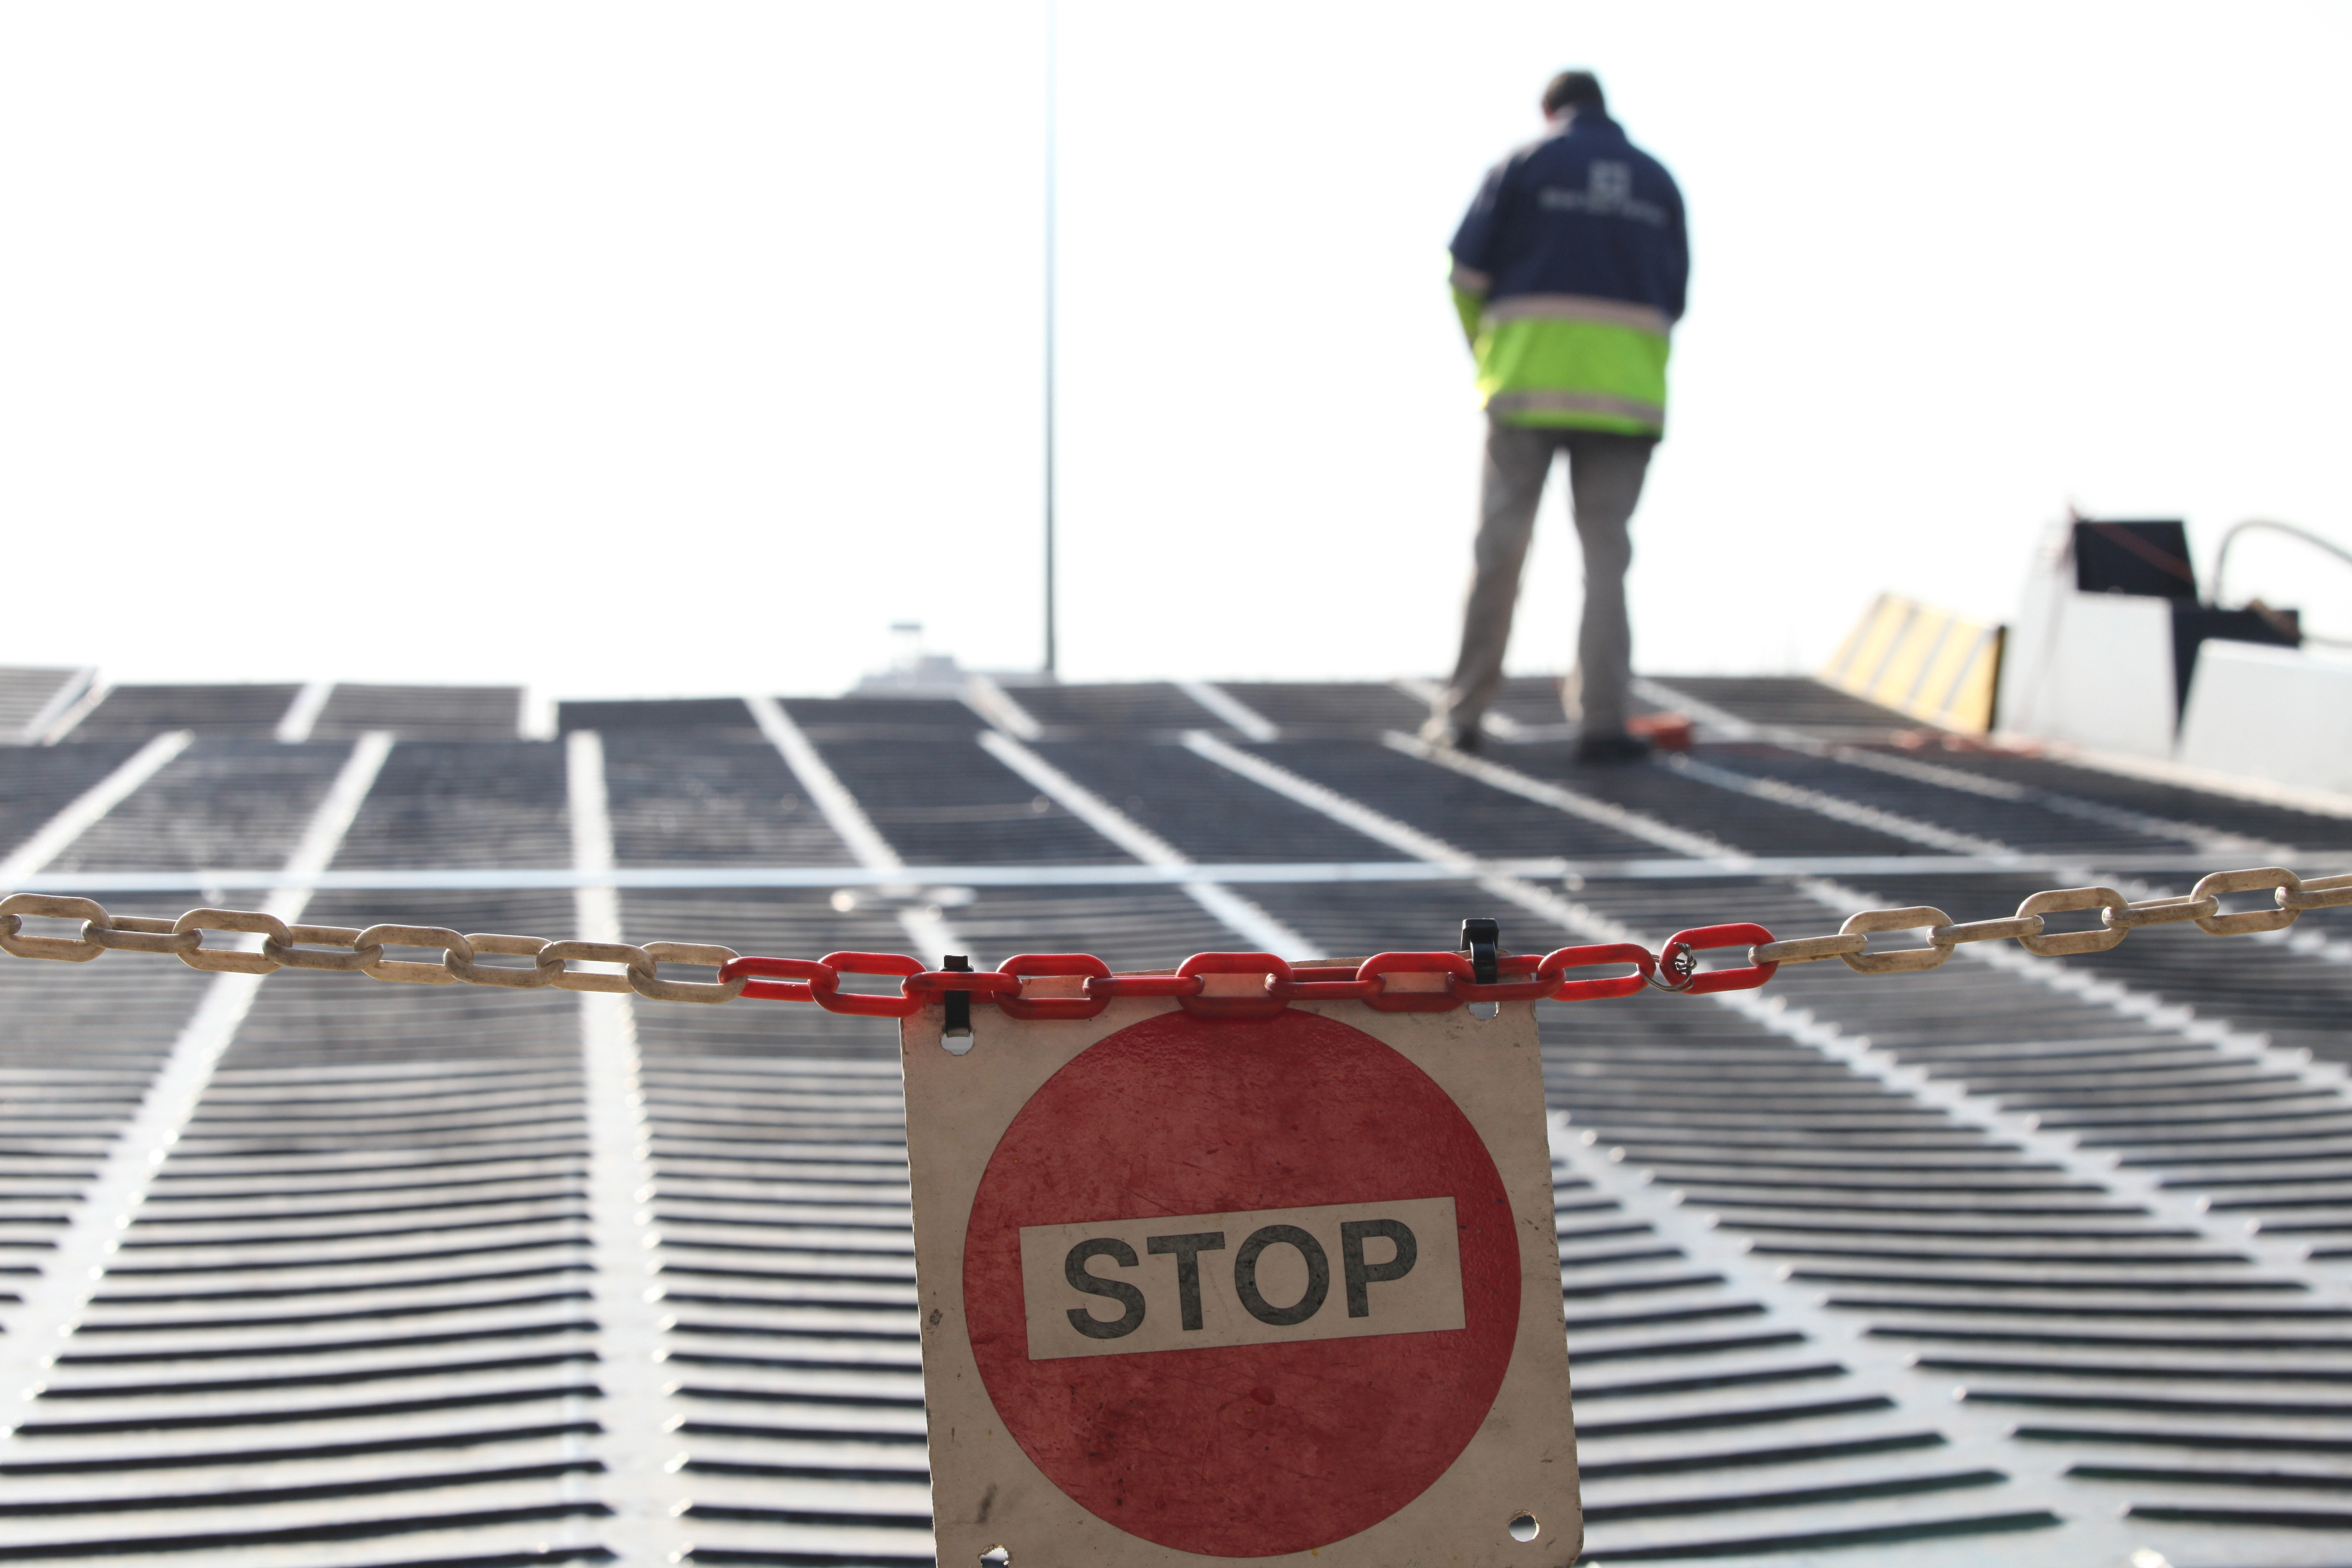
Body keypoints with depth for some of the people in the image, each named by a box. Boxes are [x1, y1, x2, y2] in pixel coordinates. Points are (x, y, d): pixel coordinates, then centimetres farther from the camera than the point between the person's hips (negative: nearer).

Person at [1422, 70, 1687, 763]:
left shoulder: (1524, 165, 4)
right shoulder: (1659, 181, 14)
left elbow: (1468, 271, 1)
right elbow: (1673, 297, 13)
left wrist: (1486, 355, 15)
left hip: (1528, 379, -2)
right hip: (1625, 389, 2)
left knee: (1500, 546, 3)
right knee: (1606, 553, 3)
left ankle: (1462, 711, 6)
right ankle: (1601, 718, -4)